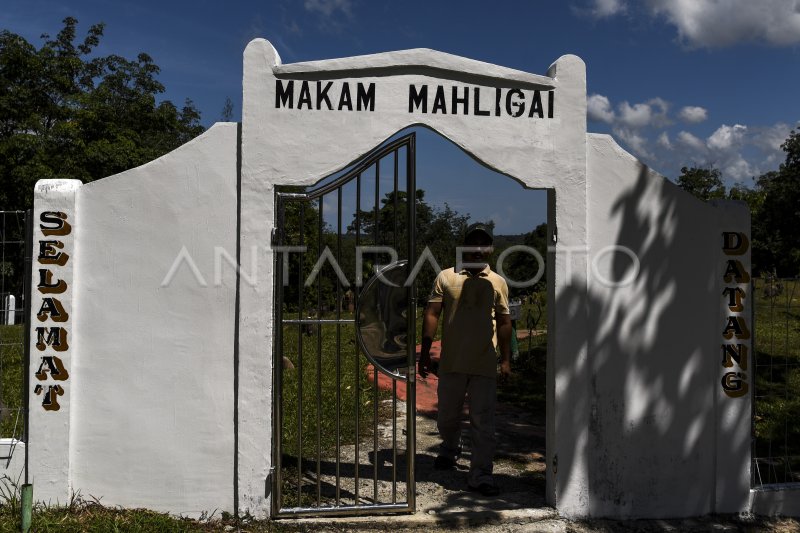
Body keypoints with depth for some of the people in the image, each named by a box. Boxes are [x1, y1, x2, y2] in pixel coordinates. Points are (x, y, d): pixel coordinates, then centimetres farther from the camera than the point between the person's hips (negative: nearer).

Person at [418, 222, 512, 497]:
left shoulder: (497, 283, 7)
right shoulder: (446, 277, 3)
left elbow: (503, 323, 11)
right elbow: (431, 314, 0)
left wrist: (506, 359, 8)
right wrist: (425, 351, -5)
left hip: (485, 365, 0)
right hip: (451, 363, 0)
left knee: (483, 422, 0)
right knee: (447, 415, 16)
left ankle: (480, 475, 8)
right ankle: (449, 451, 43)